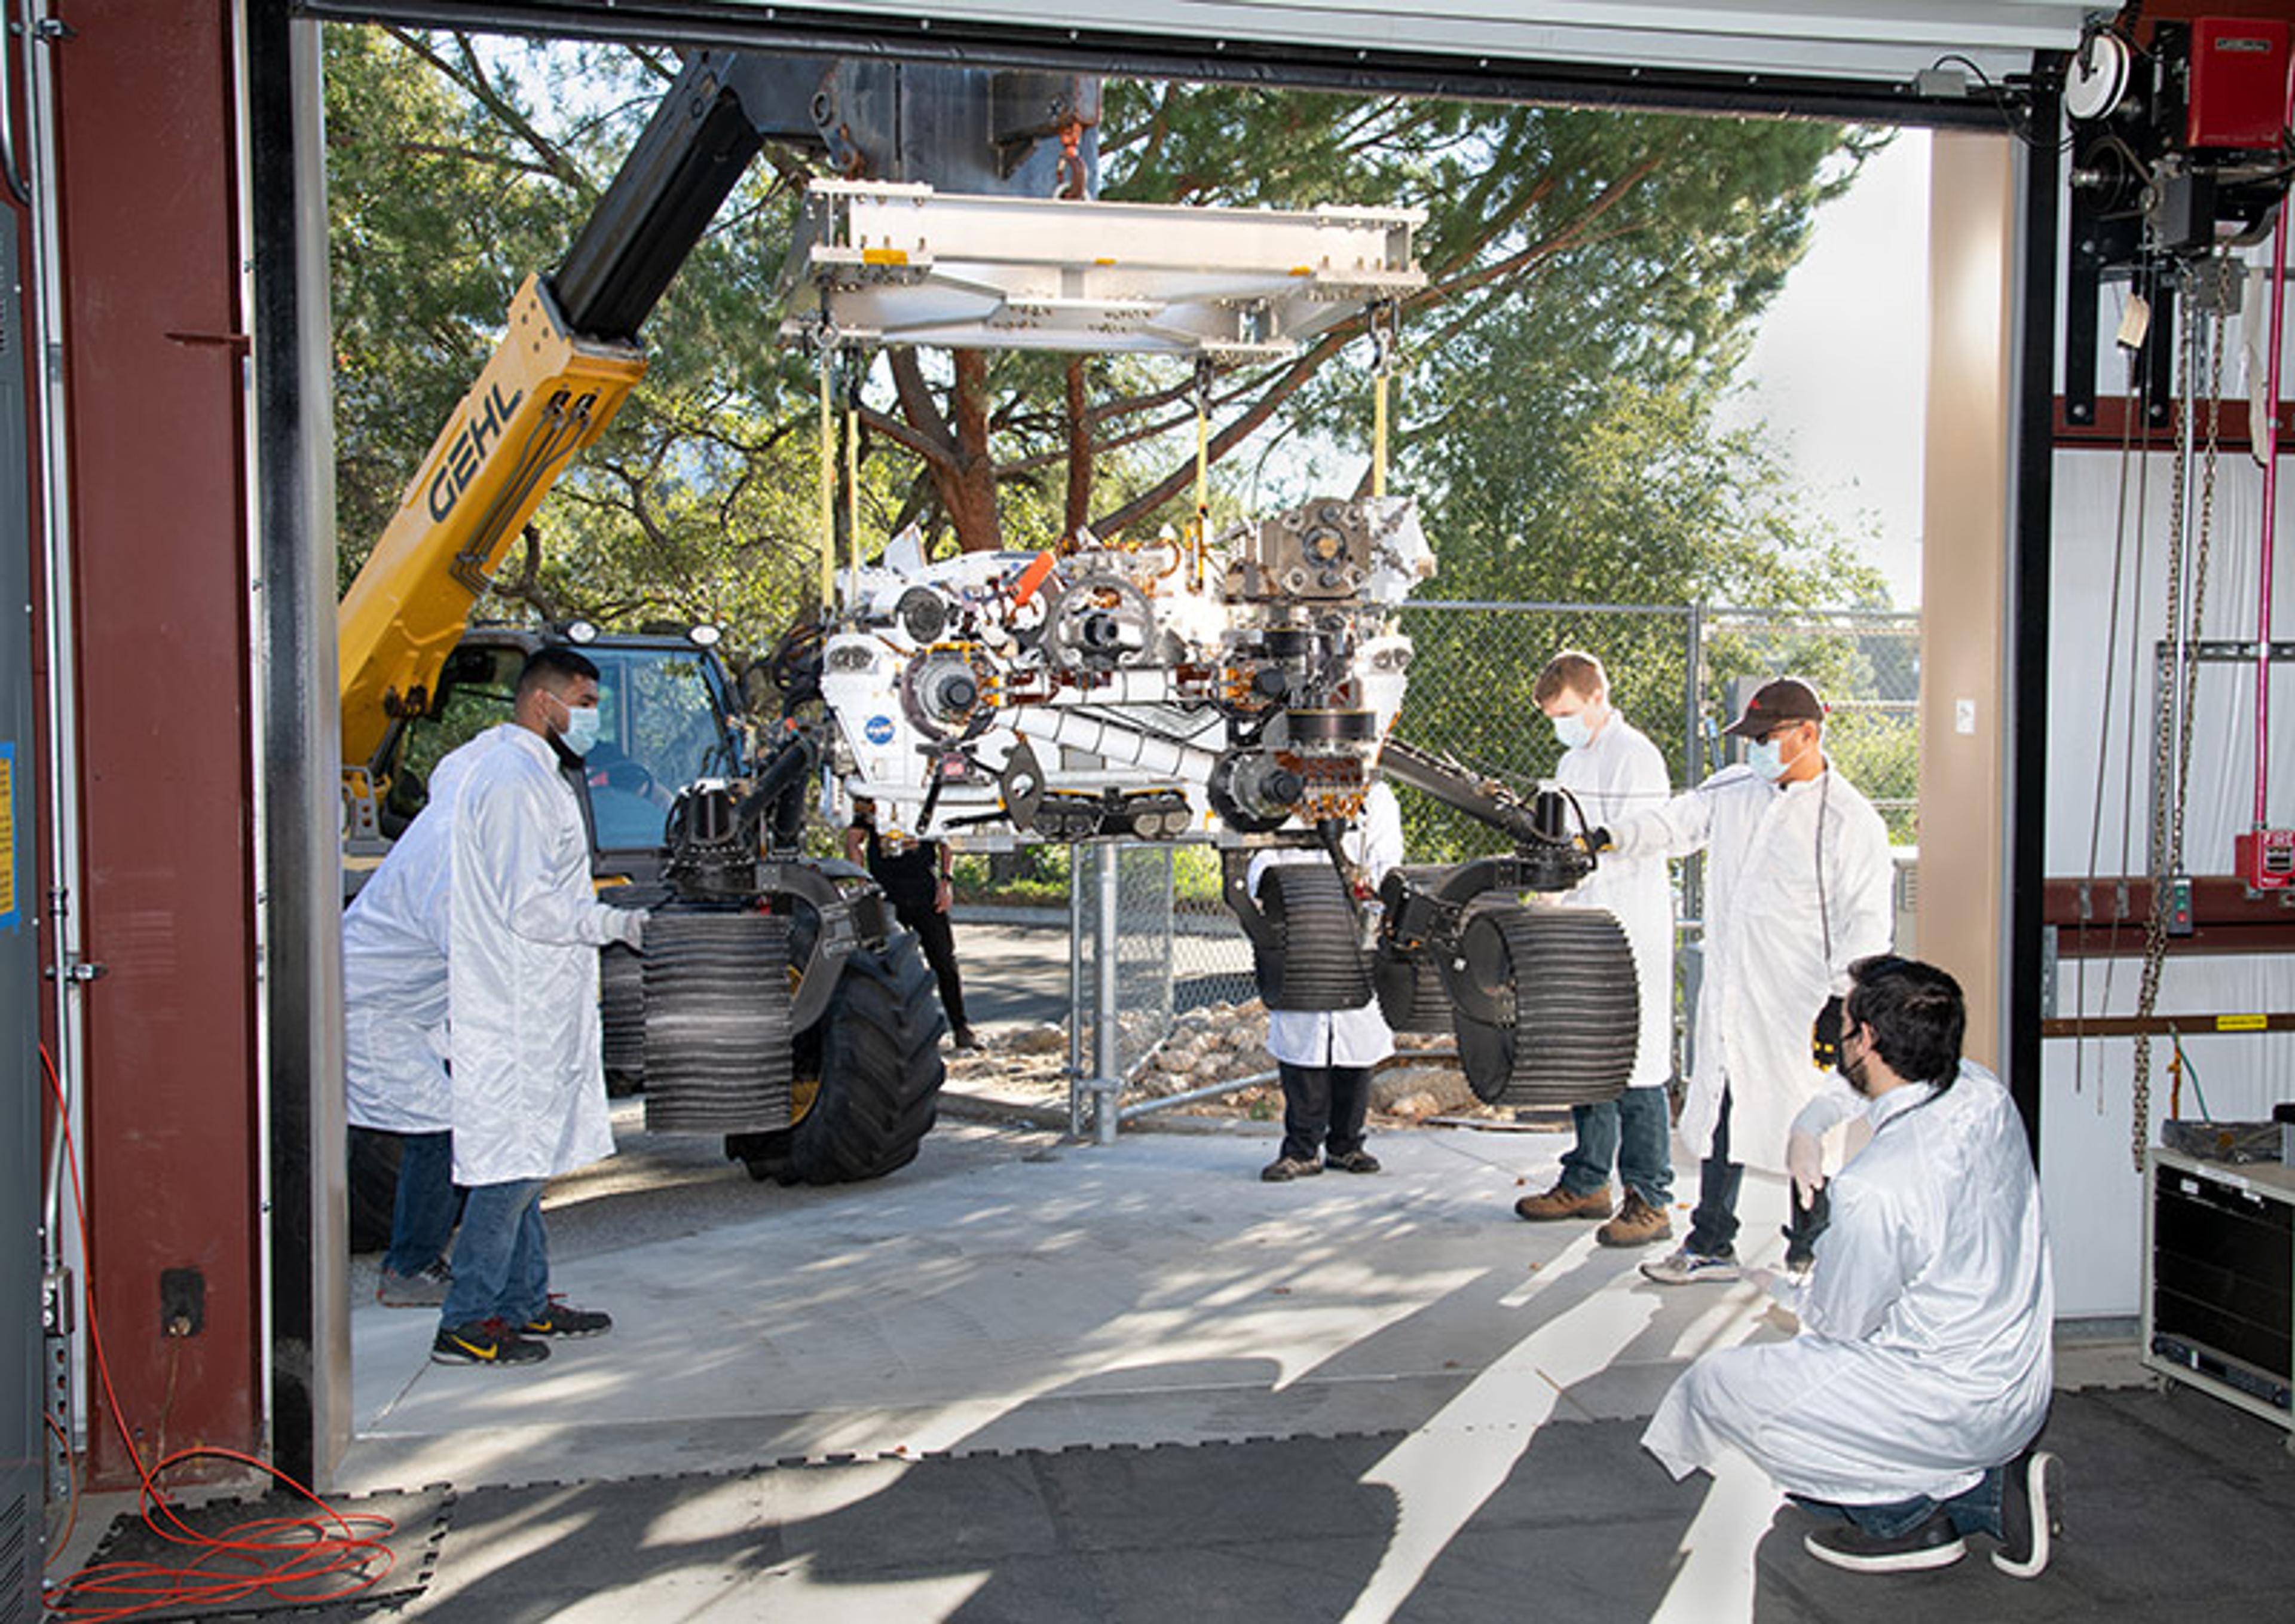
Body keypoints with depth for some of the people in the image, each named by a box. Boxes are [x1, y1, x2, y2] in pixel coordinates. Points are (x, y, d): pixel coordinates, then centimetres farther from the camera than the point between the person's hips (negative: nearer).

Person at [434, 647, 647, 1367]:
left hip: (534, 1007, 11)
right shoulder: (514, 782, -16)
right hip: (516, 1014, -11)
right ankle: (466, 1324, 0)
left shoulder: (532, 777, 18)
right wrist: (621, 924, -15)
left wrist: (611, 920, 17)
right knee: (513, 1160, -6)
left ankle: (525, 1302, 24)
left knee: (525, 1159, 15)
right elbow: (531, 908, -22)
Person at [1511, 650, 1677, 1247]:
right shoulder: (1572, 762, 17)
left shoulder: (1636, 757, -11)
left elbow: (1632, 853, -18)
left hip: (1631, 935, -9)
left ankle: (1649, 1201, 0)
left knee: (1635, 1068, -5)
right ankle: (1587, 1184, 23)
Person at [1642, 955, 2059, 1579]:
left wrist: (1791, 1291, 7)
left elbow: (1838, 1320, -13)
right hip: (2027, 1383, 8)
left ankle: (1905, 1519, 7)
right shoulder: (1982, 1090, -7)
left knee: (1716, 1383, -1)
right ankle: (1988, 1491, 15)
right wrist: (1807, 1129, 4)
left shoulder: (1876, 1189, -30)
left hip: (1956, 1407, -8)